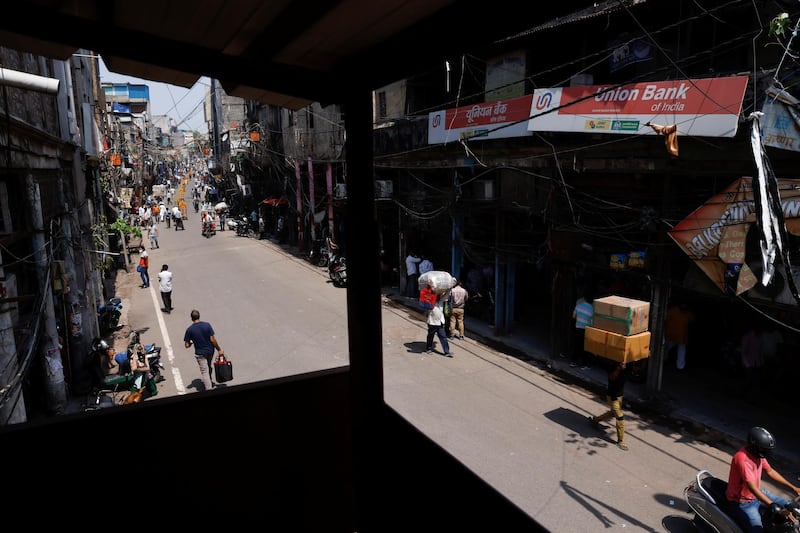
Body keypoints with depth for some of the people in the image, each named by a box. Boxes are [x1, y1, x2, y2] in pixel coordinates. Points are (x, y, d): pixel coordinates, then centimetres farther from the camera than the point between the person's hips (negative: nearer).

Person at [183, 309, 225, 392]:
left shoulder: (189, 329, -16)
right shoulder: (207, 325, -13)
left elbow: (186, 346, -11)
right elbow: (212, 340, -12)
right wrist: (219, 350, -3)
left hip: (200, 353, -3)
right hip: (210, 351, 3)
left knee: (204, 371, 8)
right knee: (208, 367, 28)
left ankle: (209, 389, 9)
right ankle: (211, 382, 45)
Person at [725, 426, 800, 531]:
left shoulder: (757, 453, -5)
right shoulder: (743, 459, -33)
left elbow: (770, 471, 10)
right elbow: (752, 488, -36)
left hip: (757, 493, 9)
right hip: (743, 502, -9)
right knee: (757, 529, -23)